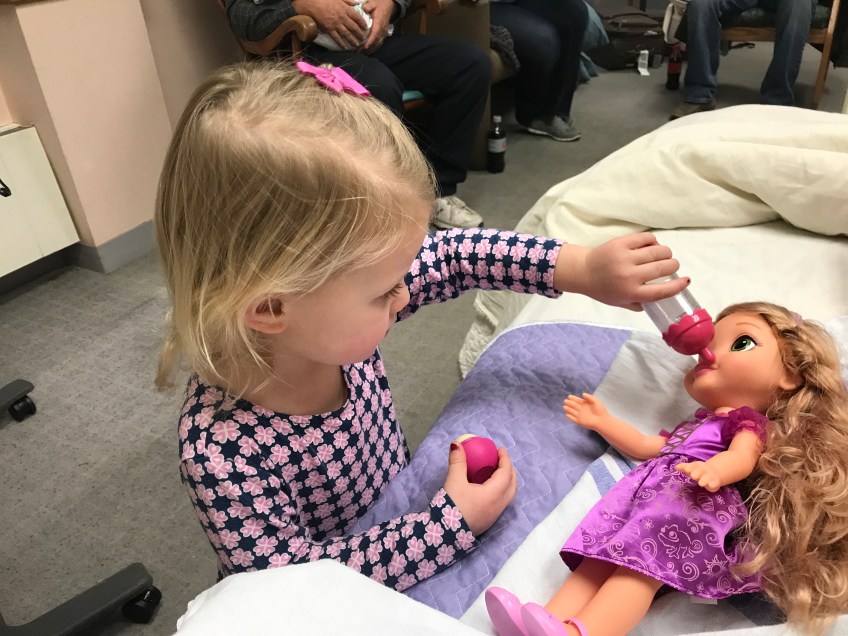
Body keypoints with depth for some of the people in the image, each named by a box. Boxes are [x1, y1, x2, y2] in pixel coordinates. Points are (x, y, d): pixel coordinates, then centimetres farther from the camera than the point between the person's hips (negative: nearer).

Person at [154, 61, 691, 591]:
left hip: (404, 507, 6)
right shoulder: (221, 454, -35)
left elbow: (451, 256, -10)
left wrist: (583, 268, -13)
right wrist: (455, 522, -29)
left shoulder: (330, 318, -22)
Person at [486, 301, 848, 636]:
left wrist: (714, 471, -33)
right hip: (645, 498, 8)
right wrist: (602, 421, 46)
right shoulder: (695, 425, 42)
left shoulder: (750, 421, 13)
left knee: (638, 569, -32)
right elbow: (646, 448, 45)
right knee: (597, 561, -16)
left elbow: (743, 457, -9)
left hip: (692, 504, -8)